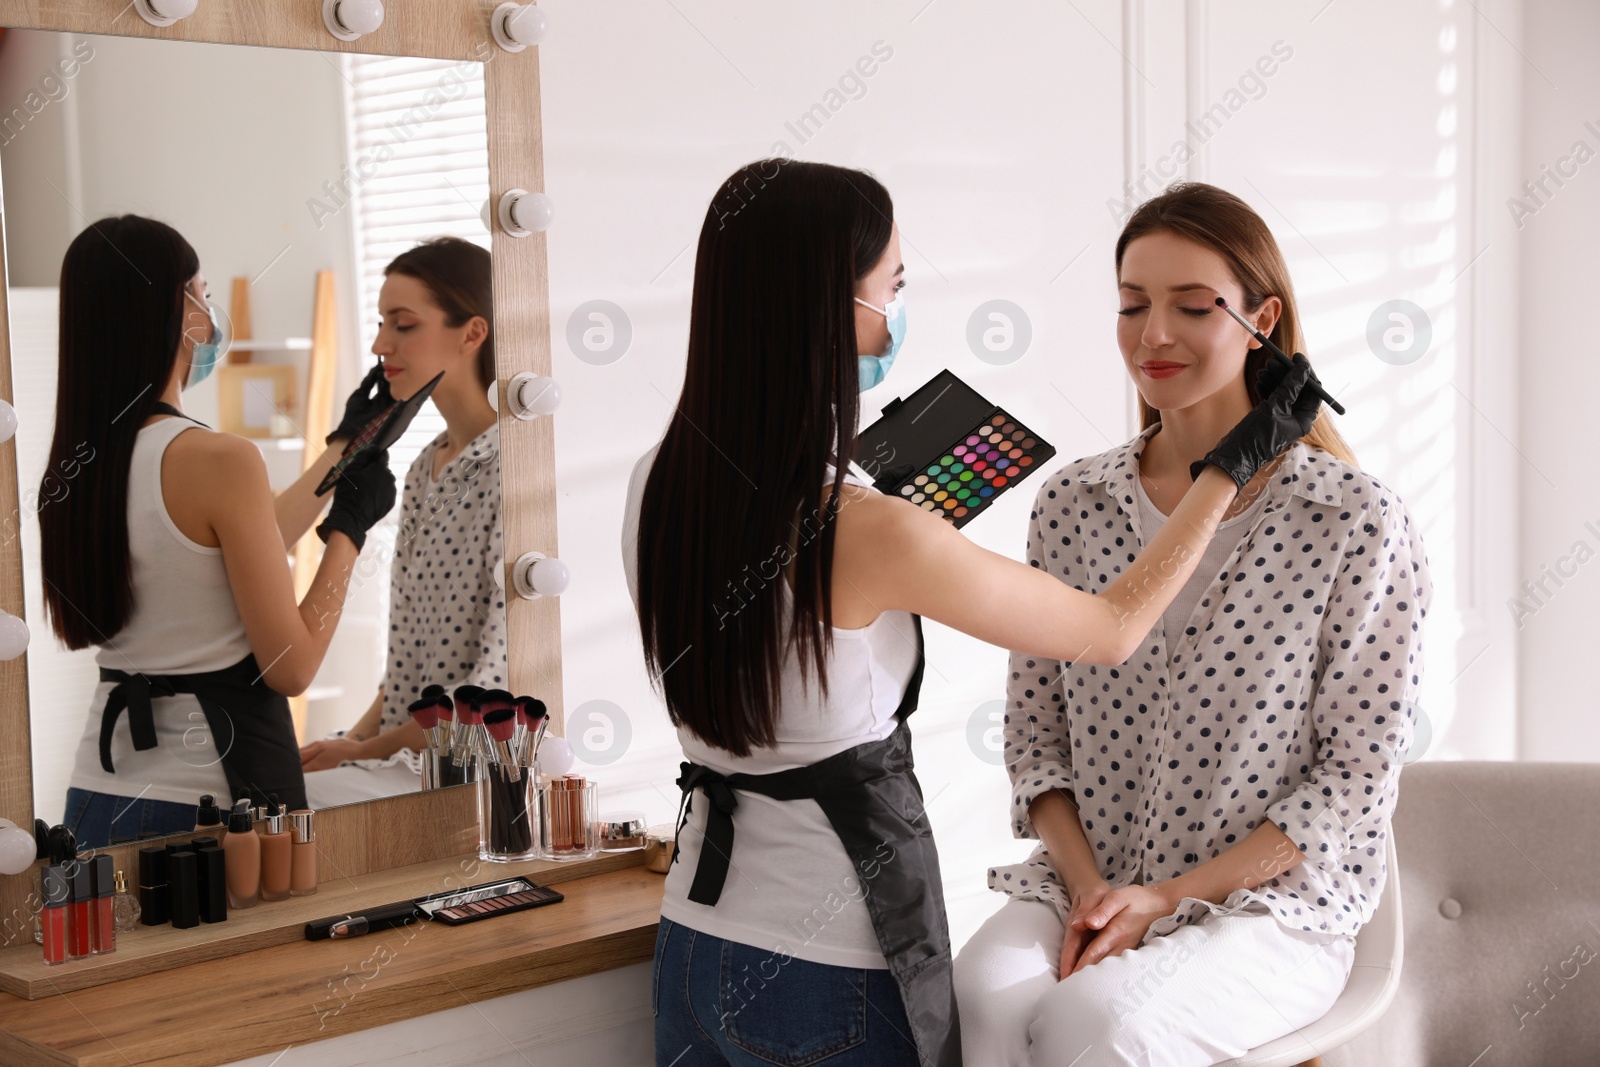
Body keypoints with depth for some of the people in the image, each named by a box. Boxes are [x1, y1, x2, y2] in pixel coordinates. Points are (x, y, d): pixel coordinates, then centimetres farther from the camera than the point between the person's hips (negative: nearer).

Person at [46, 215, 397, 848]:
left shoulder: (75, 462, 5)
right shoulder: (219, 459, -18)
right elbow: (291, 668, -14)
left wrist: (342, 451, 28)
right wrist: (349, 526, -1)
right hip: (208, 788, -7)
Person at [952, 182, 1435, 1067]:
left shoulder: (1357, 523, -8)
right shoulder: (1070, 506, 4)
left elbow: (1357, 778, -6)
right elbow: (1034, 735, 7)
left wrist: (1168, 896, -12)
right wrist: (1088, 886, -10)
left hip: (1272, 902, -3)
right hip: (1084, 884, 3)